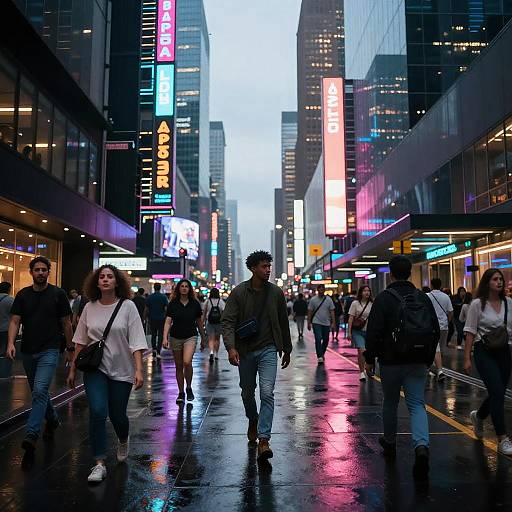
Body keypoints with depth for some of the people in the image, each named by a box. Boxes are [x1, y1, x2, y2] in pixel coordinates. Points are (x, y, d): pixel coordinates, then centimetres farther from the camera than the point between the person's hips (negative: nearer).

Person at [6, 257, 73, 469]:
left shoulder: (58, 294, -3)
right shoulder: (23, 295, 5)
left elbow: (66, 323, 1)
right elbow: (15, 320, -1)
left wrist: (70, 349, 3)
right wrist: (11, 342, -18)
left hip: (49, 351, -5)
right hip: (28, 351, 5)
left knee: (40, 392, -17)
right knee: (39, 392, 18)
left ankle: (31, 438, -17)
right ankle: (52, 420, 41)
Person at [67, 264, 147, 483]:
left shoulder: (127, 306, -7)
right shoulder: (90, 307, 2)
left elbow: (136, 341, -10)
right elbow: (81, 341, 10)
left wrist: (138, 369, -18)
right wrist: (73, 369, 11)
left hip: (121, 370, -1)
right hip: (95, 368, 1)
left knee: (117, 415, 8)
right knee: (97, 412, -13)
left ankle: (123, 441, 43)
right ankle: (99, 464, 0)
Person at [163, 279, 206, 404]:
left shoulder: (195, 304, 1)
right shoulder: (173, 304, -1)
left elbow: (199, 322, 9)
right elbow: (168, 322, -4)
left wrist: (203, 338, 14)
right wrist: (165, 338, -17)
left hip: (190, 337, -1)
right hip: (175, 338, 1)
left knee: (187, 362, -21)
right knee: (179, 366, 8)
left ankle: (189, 388, 2)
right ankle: (181, 393, 22)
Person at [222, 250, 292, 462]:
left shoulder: (276, 292, 0)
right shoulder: (238, 292, -6)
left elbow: (283, 323, 10)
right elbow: (228, 321, -10)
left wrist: (287, 350, 14)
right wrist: (231, 347, -24)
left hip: (268, 349, 0)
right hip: (245, 350, 0)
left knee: (267, 393, -12)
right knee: (248, 392, 16)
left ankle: (263, 440, -8)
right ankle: (253, 422, 44)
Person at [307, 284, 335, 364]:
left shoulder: (329, 299, 1)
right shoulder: (313, 300, -2)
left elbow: (332, 312, 3)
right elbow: (310, 312, 2)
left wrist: (333, 323, -2)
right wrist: (309, 323, 0)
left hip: (326, 323, 3)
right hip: (316, 323, -2)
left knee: (326, 340, 10)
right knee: (318, 339, -13)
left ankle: (322, 353, 31)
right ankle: (320, 356, -12)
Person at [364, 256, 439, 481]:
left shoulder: (384, 298, -10)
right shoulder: (423, 298, 4)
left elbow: (374, 332, -13)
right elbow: (435, 331, 9)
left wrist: (370, 359, -2)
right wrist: (428, 358, 18)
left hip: (391, 362, -3)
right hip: (418, 363, 3)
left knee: (390, 403, 15)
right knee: (417, 405, 4)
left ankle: (390, 443, 32)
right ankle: (421, 447, -18)